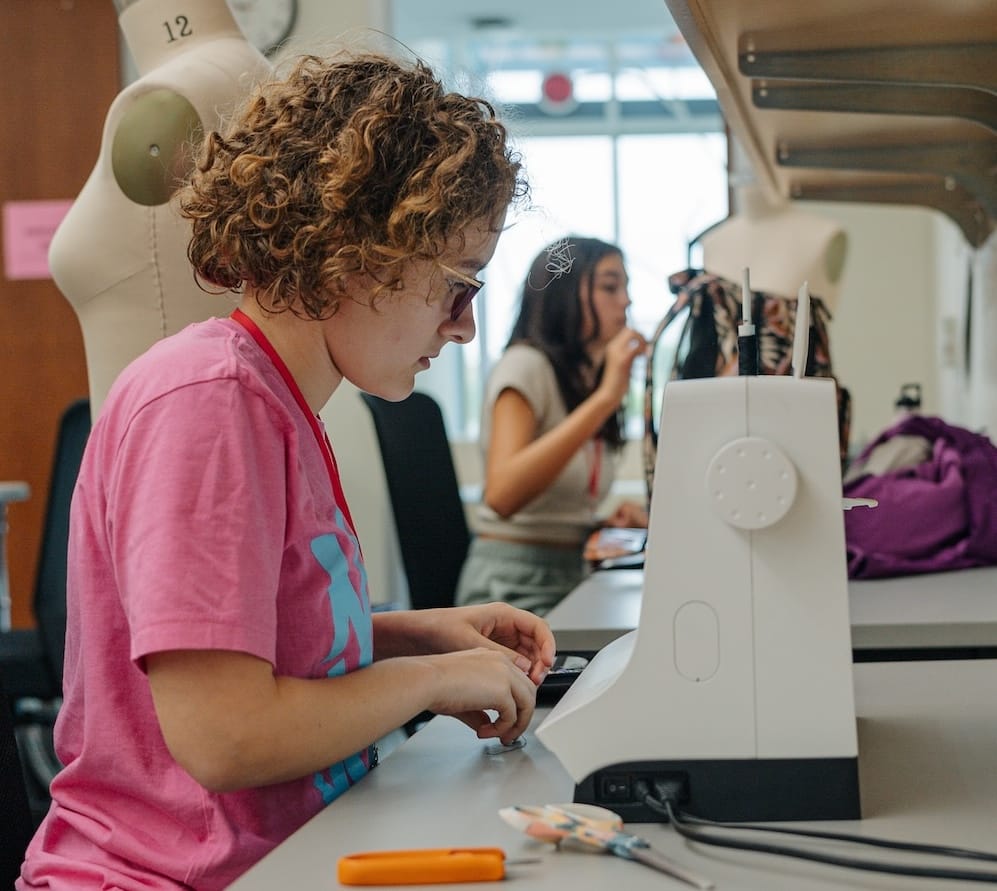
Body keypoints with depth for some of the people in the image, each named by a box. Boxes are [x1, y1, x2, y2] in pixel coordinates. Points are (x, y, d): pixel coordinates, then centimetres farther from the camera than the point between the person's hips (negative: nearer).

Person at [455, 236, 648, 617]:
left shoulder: (588, 377, 16)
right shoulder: (525, 364, -9)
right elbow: (502, 494, -28)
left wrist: (612, 521, 0)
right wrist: (604, 398, -28)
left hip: (575, 574, 8)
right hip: (518, 584, -8)